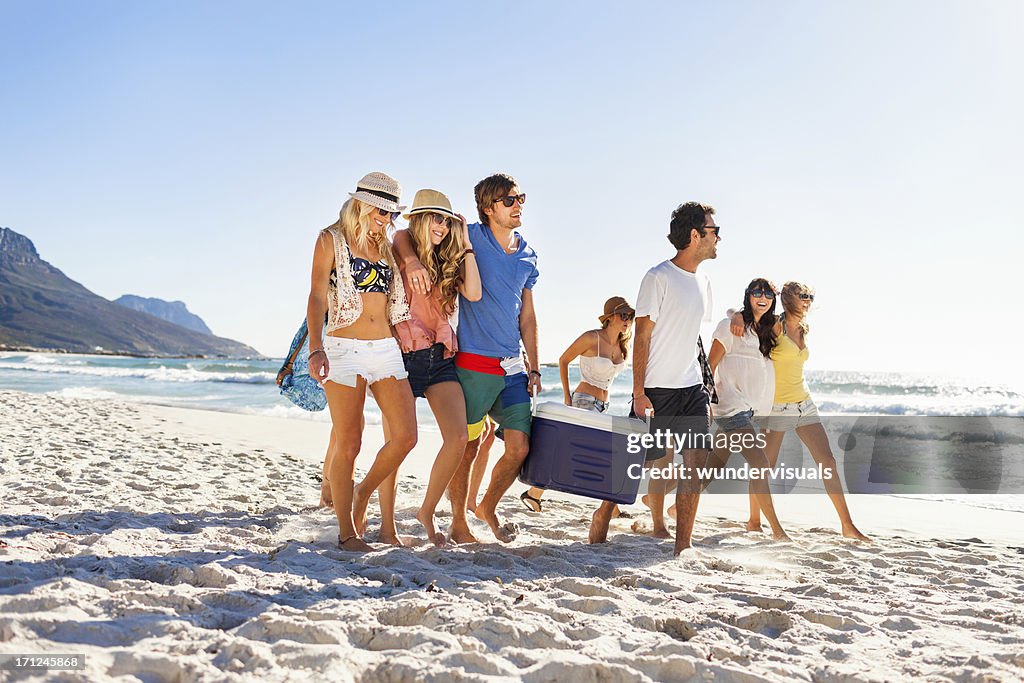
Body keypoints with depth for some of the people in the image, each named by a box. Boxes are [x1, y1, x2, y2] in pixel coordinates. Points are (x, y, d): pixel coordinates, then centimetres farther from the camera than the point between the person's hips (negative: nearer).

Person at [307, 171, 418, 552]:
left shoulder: (385, 246, 18)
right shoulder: (332, 239, 2)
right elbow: (317, 297, -9)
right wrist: (315, 349, -21)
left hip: (386, 349, 6)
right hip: (344, 348, -5)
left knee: (406, 436, -4)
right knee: (348, 444, -4)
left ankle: (363, 493, 21)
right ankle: (346, 532, 9)